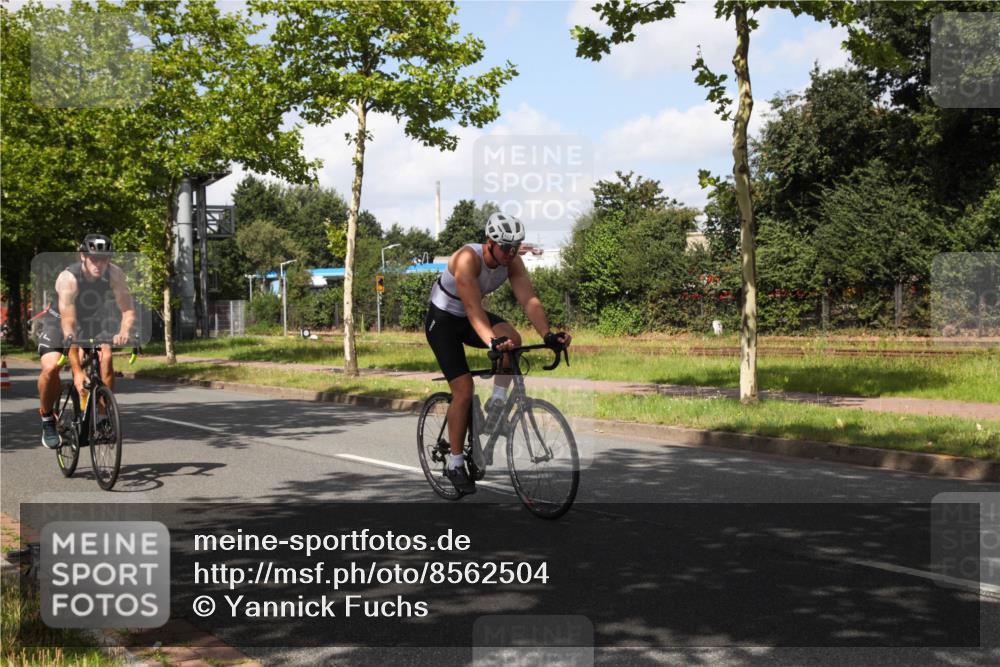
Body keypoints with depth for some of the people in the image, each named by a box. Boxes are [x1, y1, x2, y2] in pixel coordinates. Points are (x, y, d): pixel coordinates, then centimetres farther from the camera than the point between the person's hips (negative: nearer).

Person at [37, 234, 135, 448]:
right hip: (59, 322, -3)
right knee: (50, 368, -25)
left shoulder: (114, 274, -24)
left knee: (106, 358, -26)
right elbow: (69, 327, -37)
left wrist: (124, 332, -48)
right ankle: (47, 420, -1)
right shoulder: (68, 278, -34)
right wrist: (77, 372, -42)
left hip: (94, 323, 3)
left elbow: (128, 310, -23)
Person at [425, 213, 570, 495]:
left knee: (512, 337, -28)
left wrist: (548, 334, -38)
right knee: (464, 390, -12)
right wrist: (492, 341, -56)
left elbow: (529, 300, -22)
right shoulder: (467, 258, -32)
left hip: (471, 317, 5)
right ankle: (455, 463, 1)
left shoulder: (513, 262, -14)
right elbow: (472, 306, -42)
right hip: (443, 320, -5)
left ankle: (497, 403, -11)